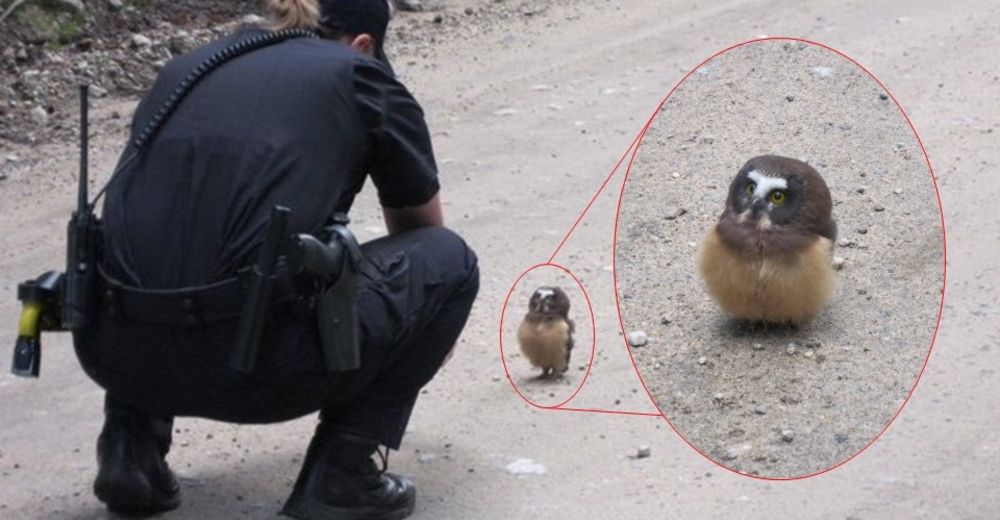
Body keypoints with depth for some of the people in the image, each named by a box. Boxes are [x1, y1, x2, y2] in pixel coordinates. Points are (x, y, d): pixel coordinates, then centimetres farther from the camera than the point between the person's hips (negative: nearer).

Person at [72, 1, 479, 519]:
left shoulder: (186, 66, 26)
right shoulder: (359, 78, 14)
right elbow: (423, 232, 30)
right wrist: (430, 328, 53)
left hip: (112, 351, 5)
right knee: (448, 261, 20)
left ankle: (132, 446, 20)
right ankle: (339, 477, 11)